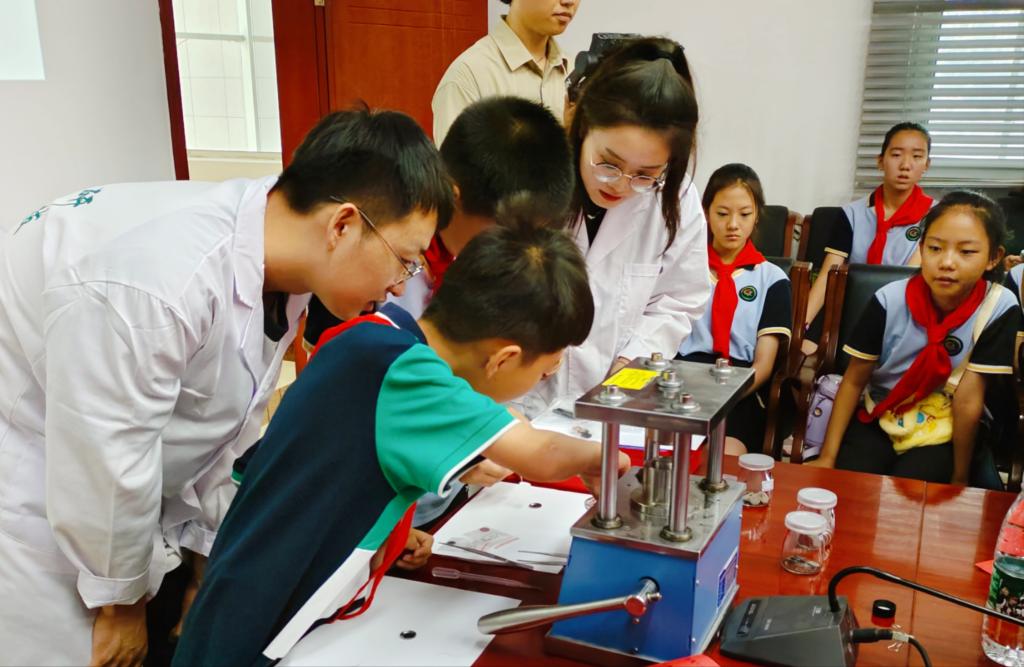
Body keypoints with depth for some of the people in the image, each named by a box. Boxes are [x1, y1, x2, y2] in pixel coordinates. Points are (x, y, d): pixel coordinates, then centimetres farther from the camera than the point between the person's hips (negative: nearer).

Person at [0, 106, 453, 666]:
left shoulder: (277, 261, -8)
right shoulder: (153, 282, -36)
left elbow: (230, 424, 1)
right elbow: (103, 467, -27)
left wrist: (211, 551, 5)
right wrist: (120, 603, -11)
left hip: (119, 491, 8)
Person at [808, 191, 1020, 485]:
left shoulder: (999, 308, -16)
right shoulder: (890, 300, -13)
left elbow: (968, 399, -14)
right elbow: (854, 380, -7)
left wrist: (960, 478, -10)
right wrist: (827, 456, -10)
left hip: (944, 431, -1)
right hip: (879, 417, 1)